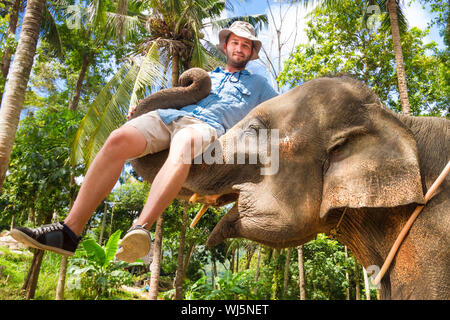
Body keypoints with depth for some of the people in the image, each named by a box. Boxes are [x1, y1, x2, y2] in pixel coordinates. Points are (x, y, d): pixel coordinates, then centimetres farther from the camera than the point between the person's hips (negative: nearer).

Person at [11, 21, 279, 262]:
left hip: (206, 125, -3)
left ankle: (140, 229, -55)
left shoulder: (258, 84, 31)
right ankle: (70, 231, -28)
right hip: (169, 115, 3)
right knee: (119, 140, -27)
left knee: (182, 145, -42)